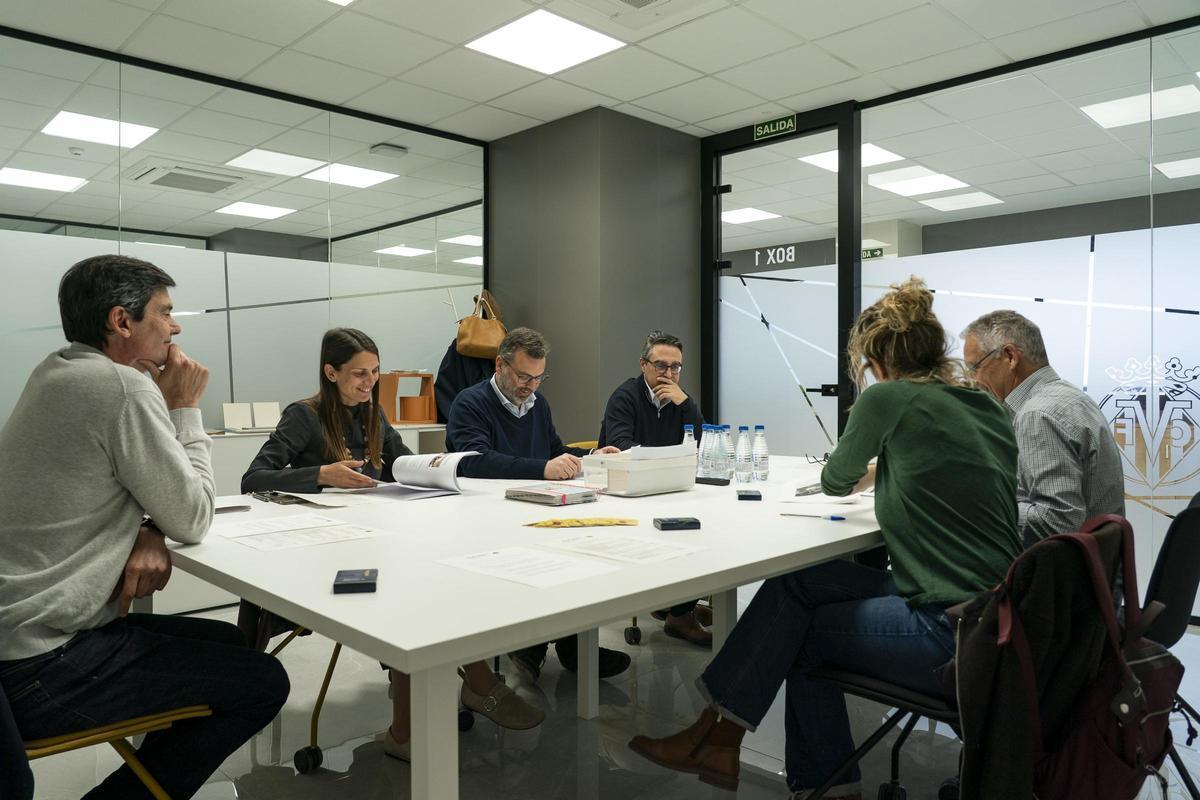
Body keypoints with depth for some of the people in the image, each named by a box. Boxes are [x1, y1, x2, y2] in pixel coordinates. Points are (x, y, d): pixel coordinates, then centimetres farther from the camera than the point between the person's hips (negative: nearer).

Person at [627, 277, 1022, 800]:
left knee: (799, 628, 6)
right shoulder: (986, 406, 9)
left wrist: (869, 471, 26)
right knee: (799, 580, 9)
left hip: (952, 634, -7)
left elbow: (836, 479, 5)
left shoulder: (888, 397, -11)